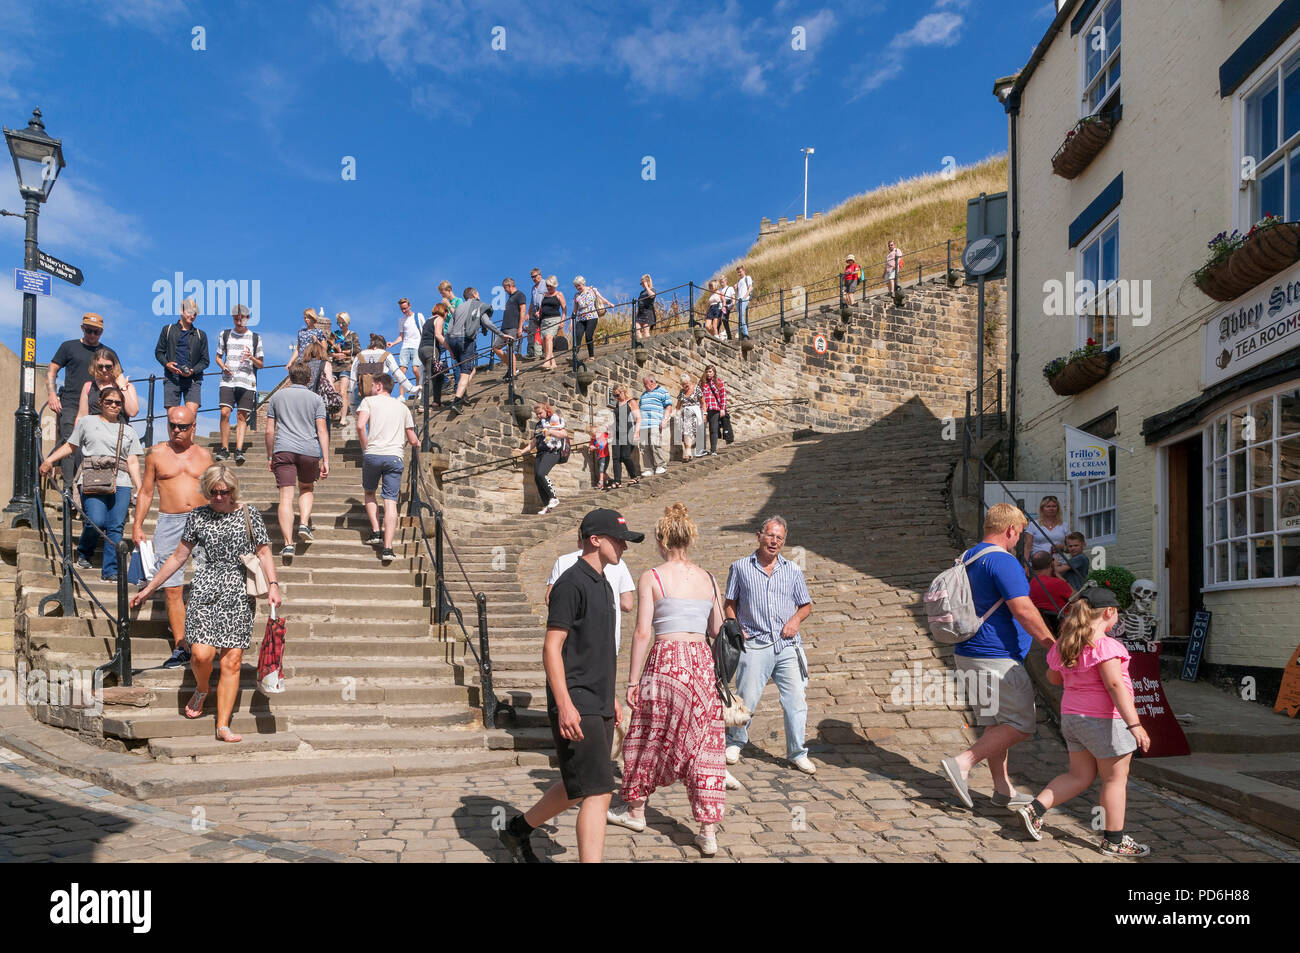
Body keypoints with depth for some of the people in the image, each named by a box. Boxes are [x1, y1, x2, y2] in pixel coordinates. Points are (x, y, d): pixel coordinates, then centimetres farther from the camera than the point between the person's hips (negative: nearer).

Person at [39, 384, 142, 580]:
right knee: (96, 521, -18)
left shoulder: (128, 431, 18)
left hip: (121, 484, 2)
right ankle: (83, 553, 12)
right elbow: (70, 446, 18)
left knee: (116, 527, -9)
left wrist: (139, 488, 3)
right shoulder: (87, 422, 16)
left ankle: (110, 570, -4)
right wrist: (49, 460, 6)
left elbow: (133, 462, 12)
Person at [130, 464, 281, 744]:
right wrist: (148, 589, 15)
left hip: (239, 592, -1)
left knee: (232, 660, -5)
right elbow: (178, 557, 15)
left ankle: (223, 725, -1)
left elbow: (263, 553, 6)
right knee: (202, 653, -14)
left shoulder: (249, 515, 6)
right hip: (206, 588, 1)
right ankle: (202, 690, 21)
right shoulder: (197, 516, 9)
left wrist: (273, 585, -8)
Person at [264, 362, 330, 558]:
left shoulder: (276, 397, 13)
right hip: (310, 450, 0)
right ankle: (304, 524, 3)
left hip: (284, 450, 0)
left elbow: (269, 431, 11)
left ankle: (288, 543, -12)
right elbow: (322, 431, 1)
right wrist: (326, 459, 0)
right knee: (307, 489, 24)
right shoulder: (316, 399, 9)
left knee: (286, 497, -4)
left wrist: (269, 457, 19)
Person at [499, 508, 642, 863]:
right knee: (598, 793, -10)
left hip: (599, 706, 9)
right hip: (576, 707, -9)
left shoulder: (603, 584, 16)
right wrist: (565, 704, -23)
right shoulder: (571, 584, -13)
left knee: (578, 788, 17)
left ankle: (518, 828, 37)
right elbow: (552, 648, -17)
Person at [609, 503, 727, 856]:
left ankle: (636, 811, 32)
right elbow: (718, 631, 11)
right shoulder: (707, 579, 7)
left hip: (666, 660, -4)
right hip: (702, 660, 4)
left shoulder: (652, 578, -5)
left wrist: (633, 680, -5)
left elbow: (643, 632, -9)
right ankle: (709, 832, 9)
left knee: (648, 739, 16)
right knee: (703, 746, 9)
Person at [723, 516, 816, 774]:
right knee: (746, 699, -2)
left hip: (788, 646, 2)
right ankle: (734, 743, 23)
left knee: (796, 700, 0)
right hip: (756, 644, -2)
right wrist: (735, 627, -4)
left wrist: (796, 619, -2)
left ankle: (798, 753, 15)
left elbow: (807, 605, 18)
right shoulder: (740, 567, 7)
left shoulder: (793, 571, 12)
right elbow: (730, 602, 12)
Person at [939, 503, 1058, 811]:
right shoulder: (1002, 561, -16)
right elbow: (1024, 610, -20)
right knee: (1020, 725, -3)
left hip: (969, 654, 10)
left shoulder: (966, 558, 14)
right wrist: (1052, 645, -11)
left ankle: (1003, 789, 21)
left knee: (996, 724, 15)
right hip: (998, 658, -10)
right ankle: (962, 763, -10)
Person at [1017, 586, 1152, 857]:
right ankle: (1114, 840, 15)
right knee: (1115, 779, 7)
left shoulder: (1065, 645, 6)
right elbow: (1115, 685, -26)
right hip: (1105, 721, -8)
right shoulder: (1104, 645, -19)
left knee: (1080, 776, 17)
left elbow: (1053, 677, 17)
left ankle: (1035, 808, 6)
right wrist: (1134, 725, -27)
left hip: (1072, 718, 8)